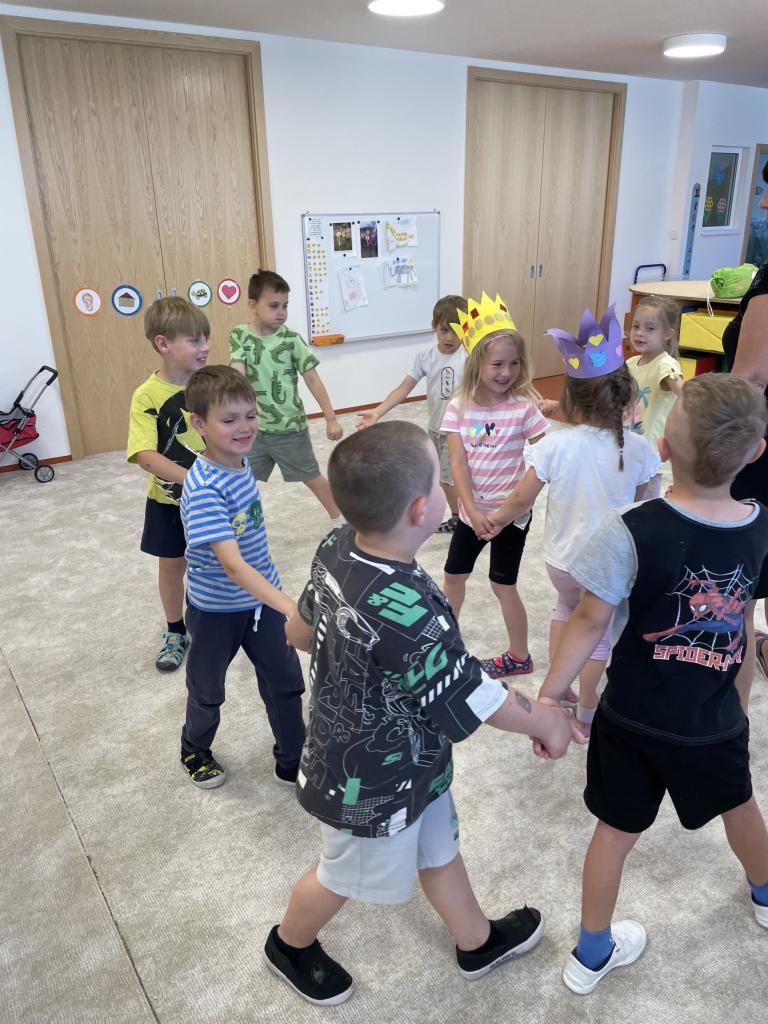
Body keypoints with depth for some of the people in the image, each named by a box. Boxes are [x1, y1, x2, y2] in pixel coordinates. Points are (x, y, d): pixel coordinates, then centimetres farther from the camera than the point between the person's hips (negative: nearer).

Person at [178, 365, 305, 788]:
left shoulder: (240, 461, -8)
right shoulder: (203, 490, -33)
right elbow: (233, 565, -41)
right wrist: (292, 609, -52)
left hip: (261, 597, 6)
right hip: (216, 609, -5)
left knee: (286, 683, 13)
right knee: (208, 691, 20)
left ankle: (292, 763, 35)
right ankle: (195, 752, 49)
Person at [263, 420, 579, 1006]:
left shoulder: (337, 549, -16)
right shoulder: (409, 612, -42)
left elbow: (300, 631, 1)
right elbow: (478, 703, -27)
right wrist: (549, 721, -8)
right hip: (376, 782, -7)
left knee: (439, 849, 28)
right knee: (345, 876, 24)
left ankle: (479, 942, 55)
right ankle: (290, 947, 54)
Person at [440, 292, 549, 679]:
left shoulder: (524, 407, -15)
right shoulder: (460, 407, -8)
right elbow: (458, 463, -11)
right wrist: (473, 510, -18)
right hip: (472, 510, 4)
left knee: (502, 585, 8)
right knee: (453, 574, 18)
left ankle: (519, 657, 29)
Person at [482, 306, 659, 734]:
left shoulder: (555, 445, -19)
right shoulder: (638, 448, -15)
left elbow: (522, 499, -14)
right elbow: (641, 506, -1)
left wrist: (497, 518, 5)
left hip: (561, 558, 1)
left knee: (567, 606, 32)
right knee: (599, 632, 19)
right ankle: (586, 715, 34)